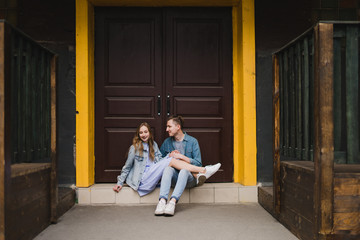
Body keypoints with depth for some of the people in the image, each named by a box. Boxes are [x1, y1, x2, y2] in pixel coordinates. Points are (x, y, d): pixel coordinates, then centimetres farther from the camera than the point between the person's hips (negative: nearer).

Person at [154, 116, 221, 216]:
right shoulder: (167, 142, 15)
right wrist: (169, 156, 2)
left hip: (189, 178, -2)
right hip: (173, 177, 2)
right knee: (168, 168, -32)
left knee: (184, 170, -37)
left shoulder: (192, 141, 5)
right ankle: (162, 200, -47)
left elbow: (198, 163, -2)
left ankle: (173, 201, -50)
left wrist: (181, 156, -8)